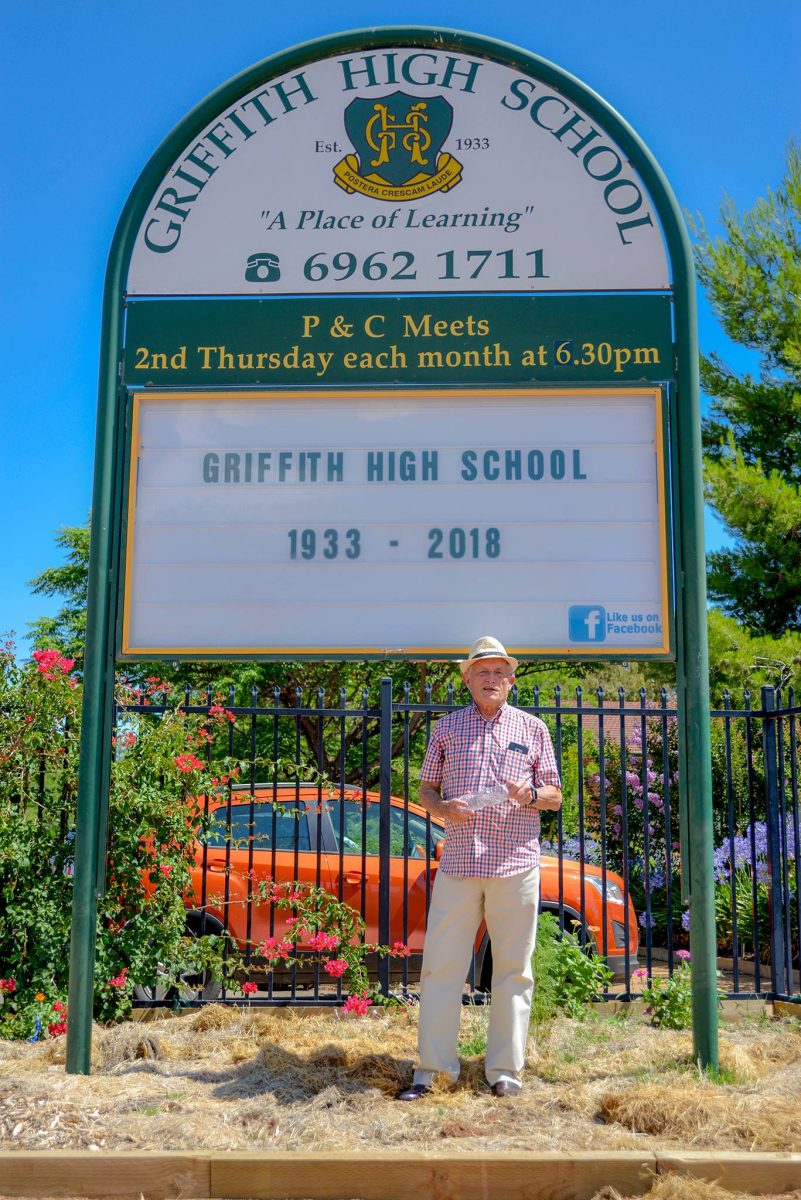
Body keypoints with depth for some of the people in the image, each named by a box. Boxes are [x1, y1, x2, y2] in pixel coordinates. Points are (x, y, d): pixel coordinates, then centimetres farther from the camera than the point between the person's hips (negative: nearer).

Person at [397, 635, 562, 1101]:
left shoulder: (533, 729, 11)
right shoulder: (447, 727, 12)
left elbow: (556, 796, 12)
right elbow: (427, 788, 15)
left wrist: (530, 794, -10)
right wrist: (442, 808, -7)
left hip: (516, 864, 0)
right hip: (458, 862, 0)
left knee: (513, 969, 3)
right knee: (441, 963, -2)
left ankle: (505, 1069, 13)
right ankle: (431, 1068, 6)